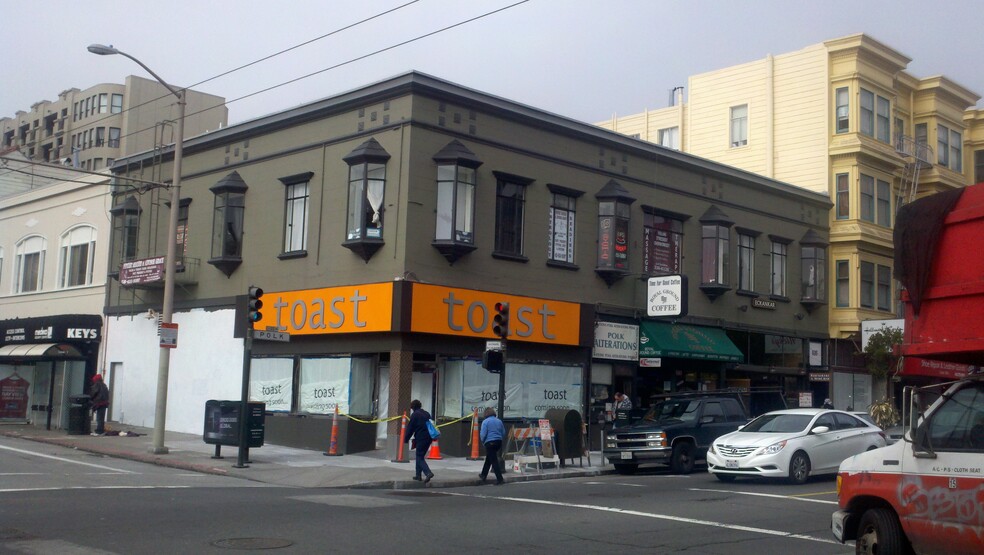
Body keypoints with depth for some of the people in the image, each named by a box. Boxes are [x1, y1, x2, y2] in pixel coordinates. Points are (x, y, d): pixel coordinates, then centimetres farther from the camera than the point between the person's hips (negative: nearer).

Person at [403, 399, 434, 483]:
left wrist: (406, 439, 4)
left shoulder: (414, 415, -6)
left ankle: (428, 473, -23)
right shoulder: (427, 414, 16)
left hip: (421, 438, -7)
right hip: (428, 438, 7)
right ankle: (418, 475, 20)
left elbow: (410, 428, -5)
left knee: (419, 457, -4)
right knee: (420, 456, 18)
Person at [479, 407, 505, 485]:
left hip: (490, 443, -7)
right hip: (499, 442, 7)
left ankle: (499, 479, -7)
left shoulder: (485, 421, -9)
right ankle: (484, 475, 34)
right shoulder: (499, 421, 9)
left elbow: (483, 434, -14)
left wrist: (483, 441, 4)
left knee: (494, 461, -4)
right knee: (488, 459, 23)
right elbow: (504, 433, 11)